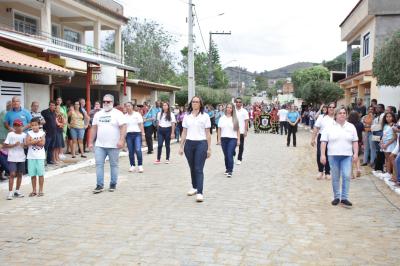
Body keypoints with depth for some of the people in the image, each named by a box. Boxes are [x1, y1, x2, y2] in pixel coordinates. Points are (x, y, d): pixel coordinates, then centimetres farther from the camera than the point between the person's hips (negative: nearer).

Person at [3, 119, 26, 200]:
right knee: (12, 174, -10)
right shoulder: (10, 134, -4)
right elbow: (5, 145, -6)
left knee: (20, 174, 10)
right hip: (12, 158, -4)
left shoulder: (24, 135, 5)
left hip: (21, 157, 4)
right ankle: (10, 193, -7)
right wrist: (14, 145, -18)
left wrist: (24, 145, -11)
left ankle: (17, 191, 22)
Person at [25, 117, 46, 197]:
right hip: (31, 157, 1)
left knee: (40, 174, 2)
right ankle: (34, 190, 18)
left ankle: (41, 190, 12)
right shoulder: (29, 133, 2)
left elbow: (42, 143, -12)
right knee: (32, 174, 8)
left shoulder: (42, 133, 0)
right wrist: (37, 140, -15)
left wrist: (33, 141, -12)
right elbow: (27, 143, -13)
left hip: (40, 157, -1)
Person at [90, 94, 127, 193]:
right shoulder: (98, 114, 12)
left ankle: (113, 184, 16)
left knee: (114, 165, 6)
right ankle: (99, 185, 4)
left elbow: (123, 127, -11)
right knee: (99, 164, -1)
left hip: (113, 145, -4)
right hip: (99, 145, 4)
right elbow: (94, 128, 14)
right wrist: (91, 142, 11)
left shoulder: (118, 114, -4)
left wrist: (121, 140, -22)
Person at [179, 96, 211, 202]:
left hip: (201, 143, -3)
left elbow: (208, 133, 0)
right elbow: (184, 132, 10)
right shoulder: (187, 116, 9)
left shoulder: (205, 116, 1)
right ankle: (194, 187, 29)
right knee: (192, 168, 12)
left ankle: (199, 192, -9)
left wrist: (209, 148, -3)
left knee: (199, 169, -8)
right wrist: (181, 146, 6)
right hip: (189, 144, 3)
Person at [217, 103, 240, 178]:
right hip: (224, 139, 3)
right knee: (226, 155, 10)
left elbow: (238, 130, 3)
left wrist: (238, 140, -1)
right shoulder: (222, 118, 7)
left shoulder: (235, 119, 2)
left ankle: (230, 171, -8)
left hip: (232, 139, -3)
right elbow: (219, 129, 9)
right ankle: (227, 169, 26)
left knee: (230, 155, -12)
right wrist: (219, 139, 4)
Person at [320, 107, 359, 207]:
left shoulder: (351, 127, 8)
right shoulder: (329, 127, 1)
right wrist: (322, 155, -9)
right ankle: (336, 197, 18)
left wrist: (356, 153, -2)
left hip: (347, 156, 1)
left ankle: (344, 198, 1)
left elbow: (355, 141, 9)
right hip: (333, 155, -1)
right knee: (335, 177, 6)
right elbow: (323, 142, -2)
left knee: (346, 176, -8)